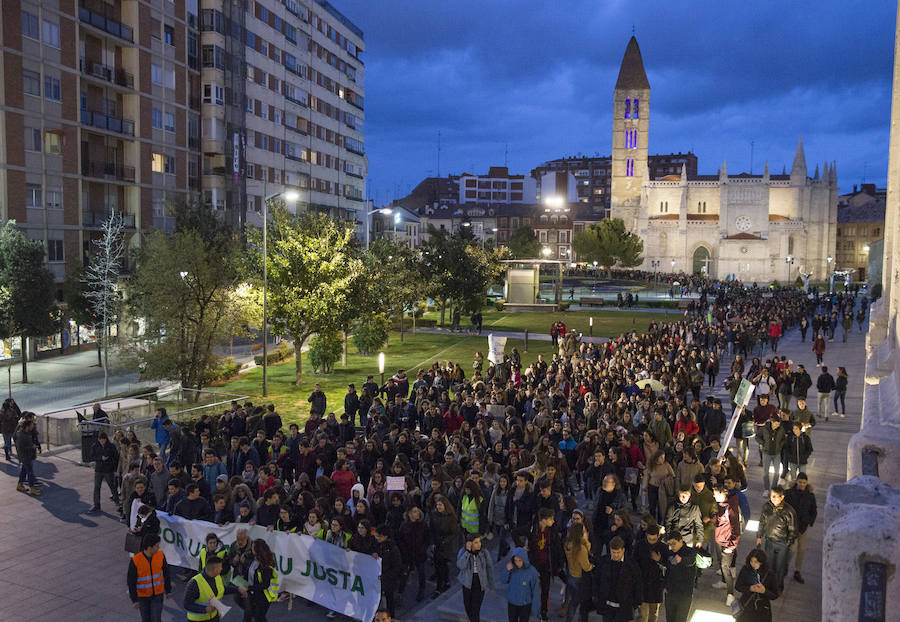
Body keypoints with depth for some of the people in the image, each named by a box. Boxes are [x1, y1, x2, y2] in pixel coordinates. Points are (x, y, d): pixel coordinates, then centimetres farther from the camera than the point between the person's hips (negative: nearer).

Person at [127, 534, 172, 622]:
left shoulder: (160, 555, -19)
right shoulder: (135, 561, -28)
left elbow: (165, 573, -6)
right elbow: (131, 581, -17)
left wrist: (168, 590, 3)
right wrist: (134, 600, -13)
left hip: (157, 593, 1)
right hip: (142, 594, -1)